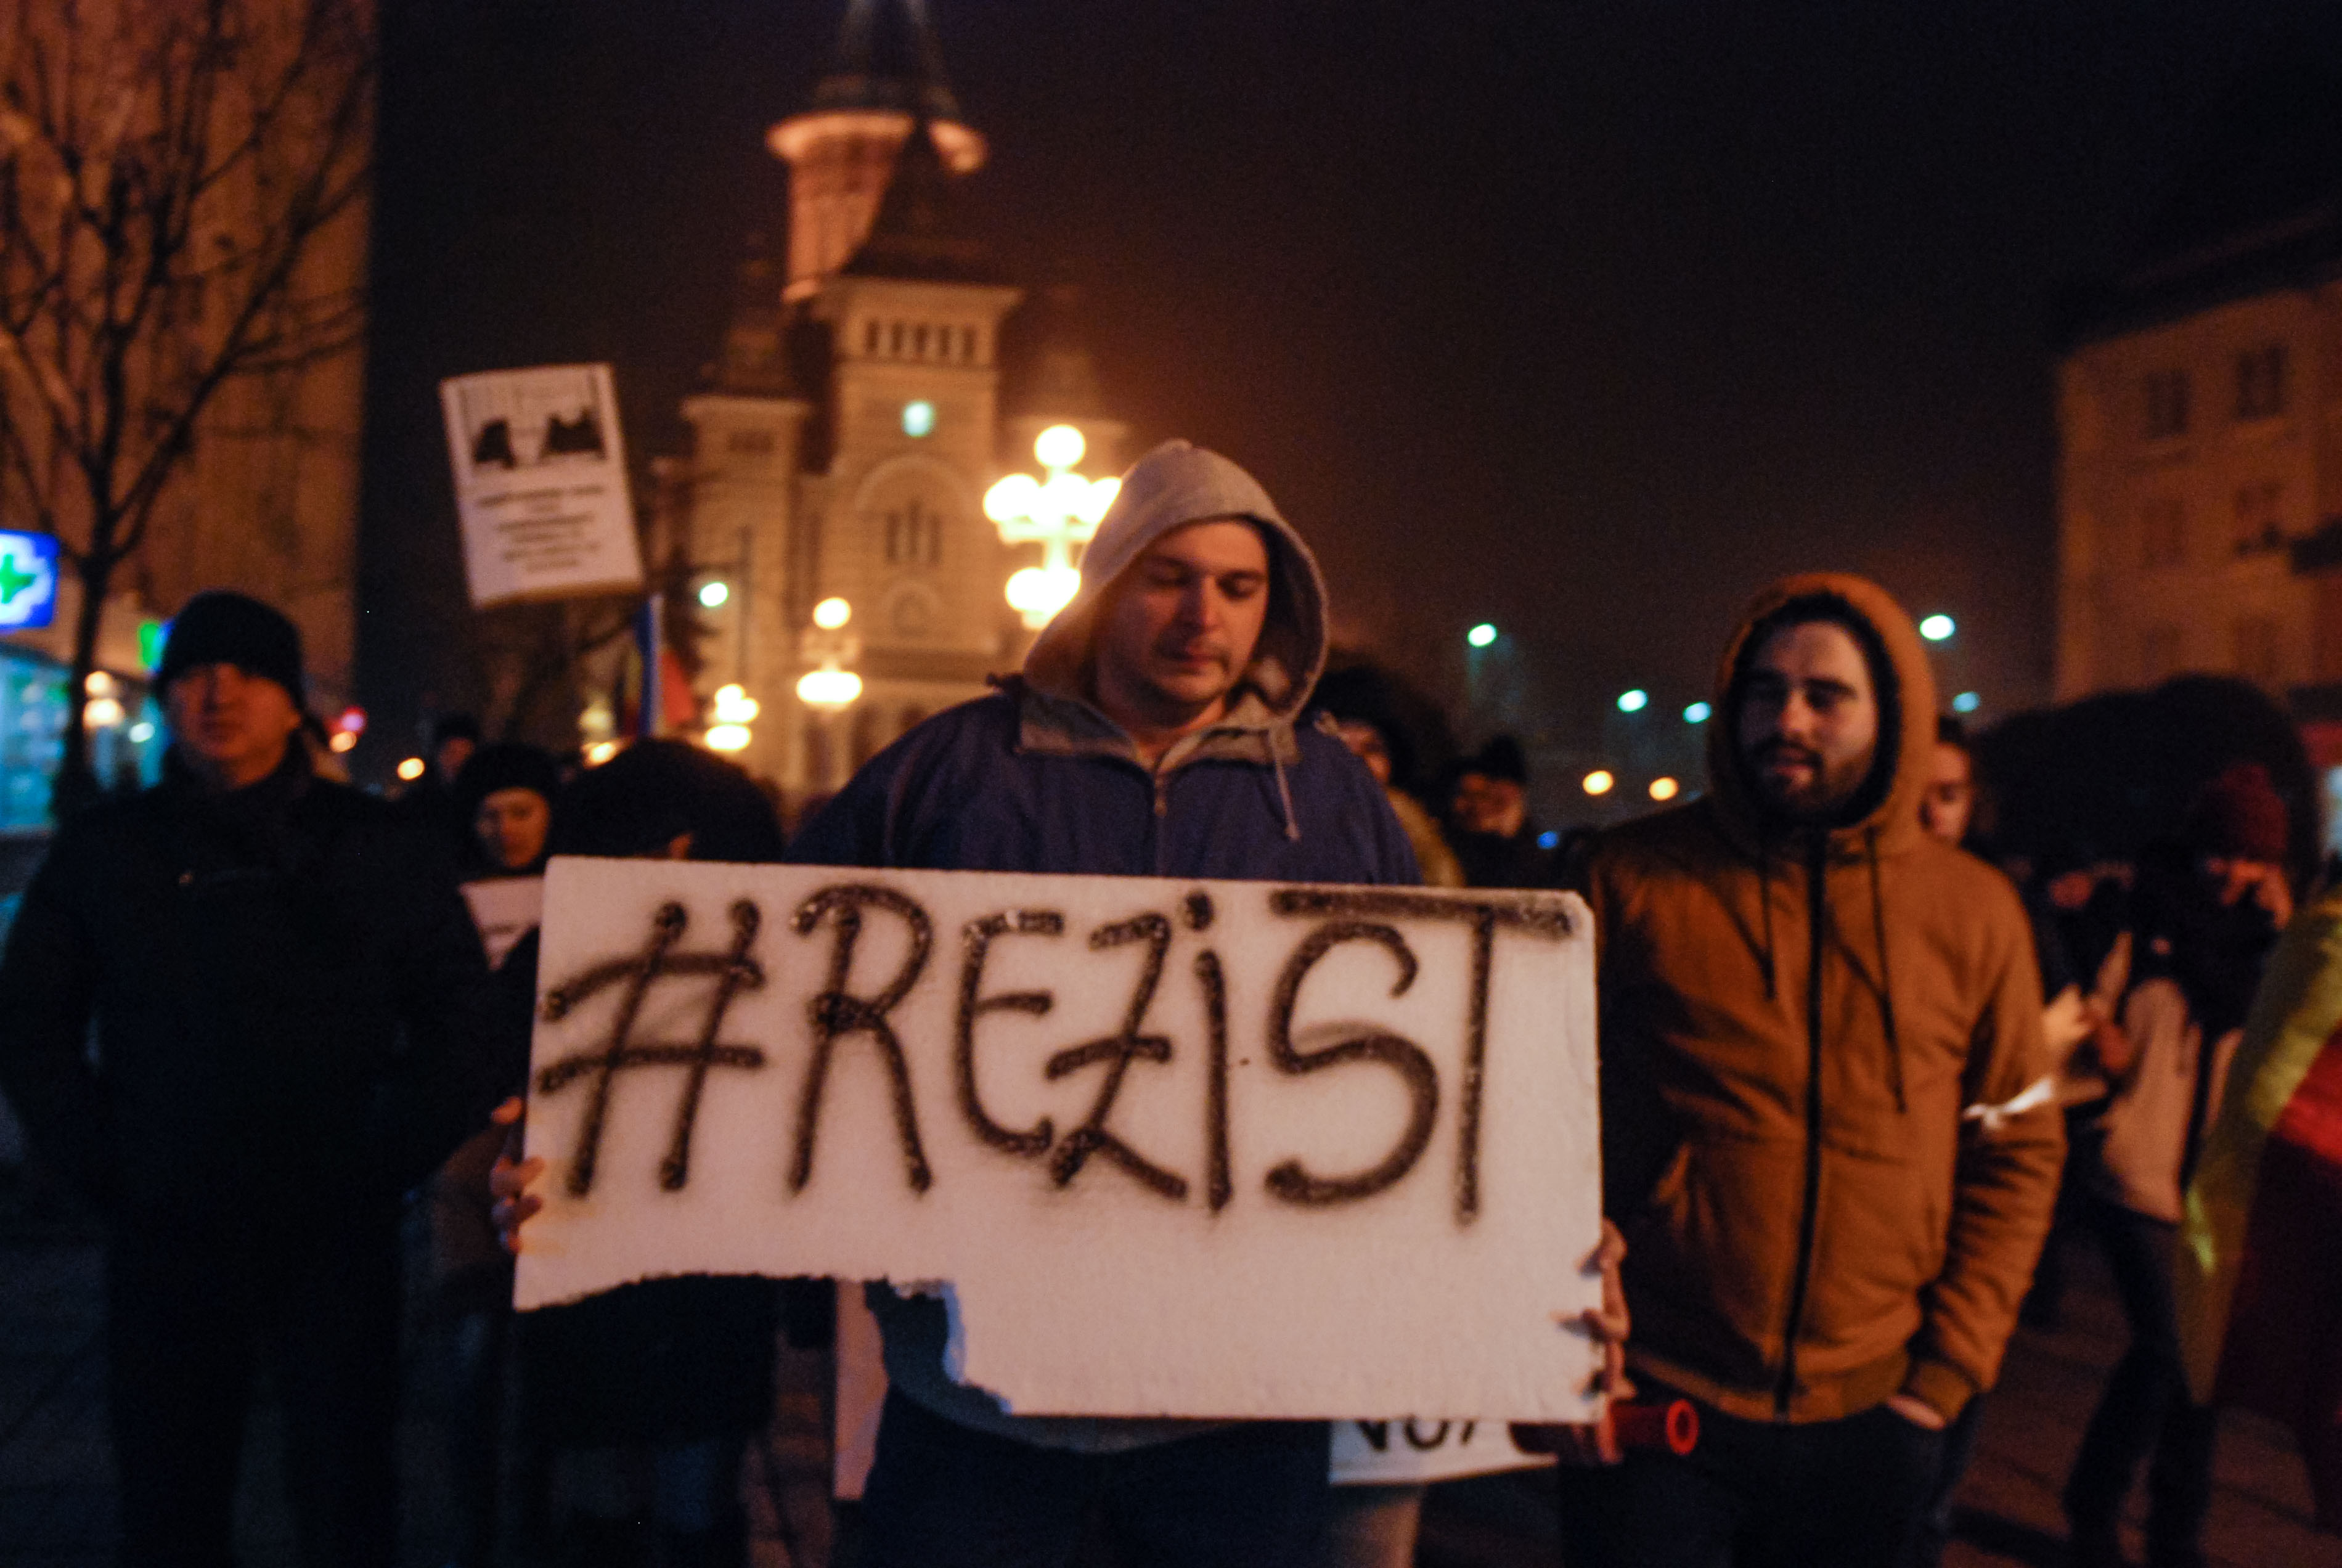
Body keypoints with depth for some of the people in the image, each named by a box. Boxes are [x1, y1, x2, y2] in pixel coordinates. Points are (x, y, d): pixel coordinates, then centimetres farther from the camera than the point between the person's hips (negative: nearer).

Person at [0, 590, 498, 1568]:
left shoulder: (379, 848, 3)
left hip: (339, 1240, -1)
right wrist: (106, 1167, -1)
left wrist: (391, 1157, -5)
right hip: (167, 1240, 1)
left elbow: (456, 1012, 3)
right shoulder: (104, 850, 6)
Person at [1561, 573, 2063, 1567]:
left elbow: (2019, 1152, 6)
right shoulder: (1636, 876, -3)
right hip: (1653, 1408, -2)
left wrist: (1947, 1372, 0)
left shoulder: (1975, 910, 2)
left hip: (1870, 1422, 2)